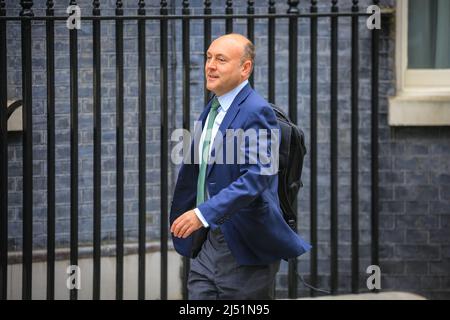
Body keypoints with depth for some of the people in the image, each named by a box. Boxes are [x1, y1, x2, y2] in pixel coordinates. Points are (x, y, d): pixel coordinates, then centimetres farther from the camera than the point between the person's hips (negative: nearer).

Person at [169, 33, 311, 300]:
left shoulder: (256, 111, -15)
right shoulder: (211, 110, 14)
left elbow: (256, 177, -26)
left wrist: (203, 213, -33)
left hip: (245, 248, -8)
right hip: (207, 243, 8)